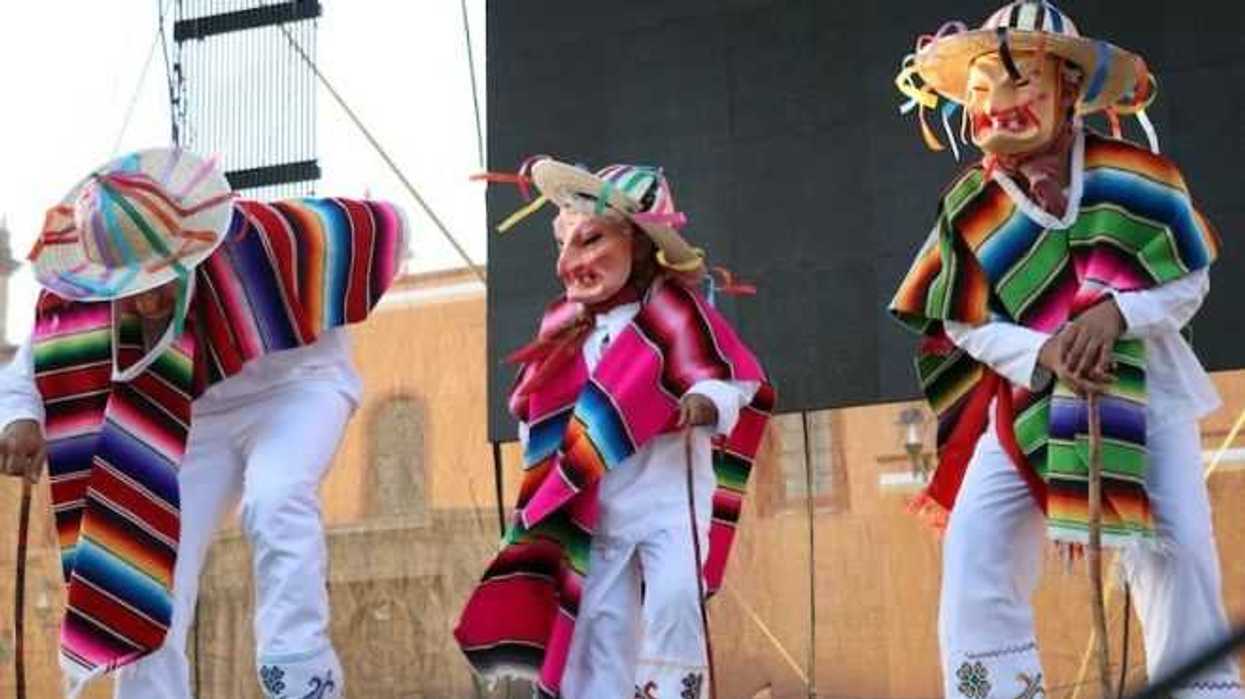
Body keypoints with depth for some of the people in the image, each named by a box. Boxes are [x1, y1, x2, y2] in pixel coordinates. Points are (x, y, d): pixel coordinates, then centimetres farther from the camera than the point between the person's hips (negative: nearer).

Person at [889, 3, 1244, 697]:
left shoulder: (1135, 175, -6)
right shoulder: (972, 207, -2)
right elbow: (967, 325, -1)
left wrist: (1115, 312, -21)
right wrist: (1042, 354, -20)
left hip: (1144, 391, -1)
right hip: (1027, 402, 1)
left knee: (1179, 554, -8)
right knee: (974, 546, -13)